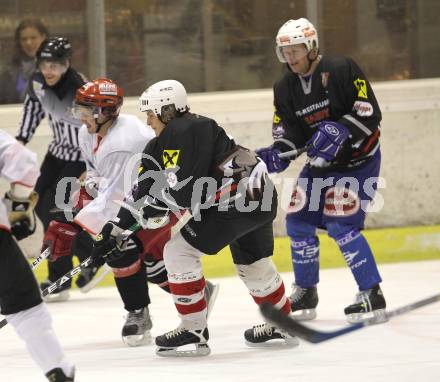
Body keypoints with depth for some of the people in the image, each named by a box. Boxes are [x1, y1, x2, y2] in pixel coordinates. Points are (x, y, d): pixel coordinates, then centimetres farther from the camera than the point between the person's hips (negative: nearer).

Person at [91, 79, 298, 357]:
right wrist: (116, 229, 13)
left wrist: (157, 205, -6)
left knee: (179, 253, -7)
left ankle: (194, 332, -3)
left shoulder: (184, 132, -14)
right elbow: (144, 188, 17)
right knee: (252, 263, 29)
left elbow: (185, 188, -22)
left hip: (238, 198, -11)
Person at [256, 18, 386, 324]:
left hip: (359, 160, -7)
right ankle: (305, 294, 19)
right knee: (299, 221, 4)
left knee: (341, 225, -18)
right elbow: (289, 132, -2)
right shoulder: (285, 89, 1)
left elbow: (369, 112, -21)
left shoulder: (341, 70, -19)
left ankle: (372, 296, -12)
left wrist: (340, 132, -34)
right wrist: (275, 157, -22)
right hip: (320, 163, 7)